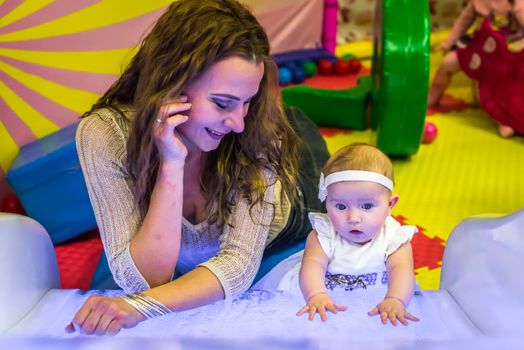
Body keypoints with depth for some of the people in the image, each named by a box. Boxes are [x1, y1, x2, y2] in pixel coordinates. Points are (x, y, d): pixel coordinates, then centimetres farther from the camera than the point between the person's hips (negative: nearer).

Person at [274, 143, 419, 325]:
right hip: (328, 307, 0)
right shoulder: (324, 234, -11)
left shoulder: (394, 238, -11)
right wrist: (316, 295, -47)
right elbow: (313, 263, -26)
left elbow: (401, 270, -26)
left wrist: (395, 300, -47)